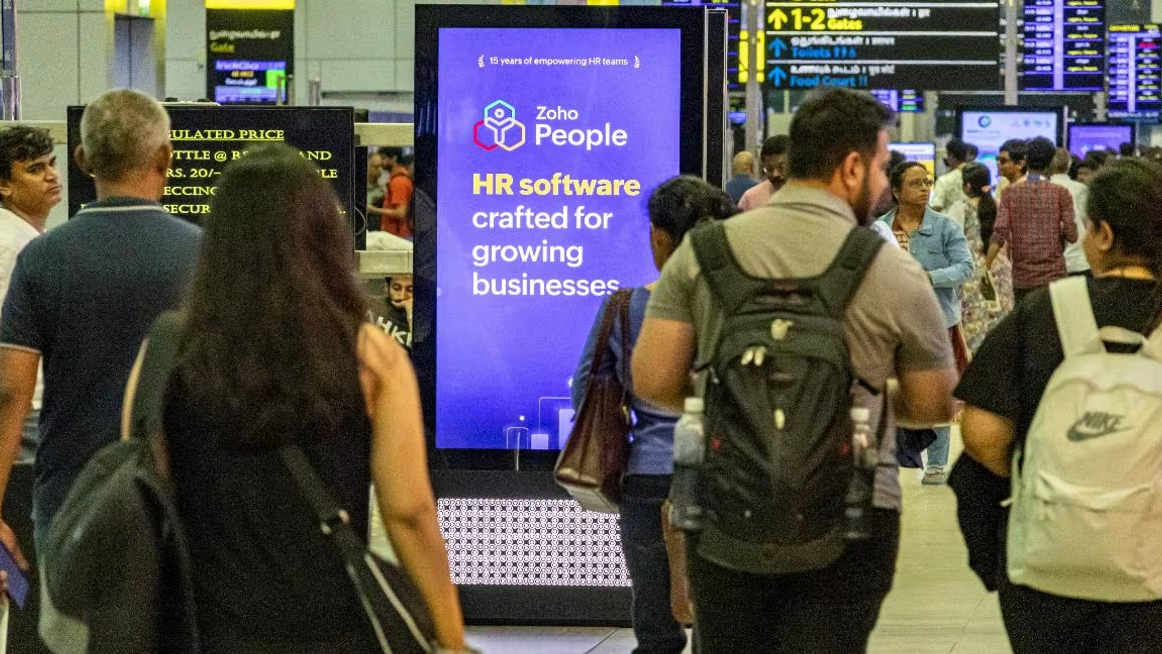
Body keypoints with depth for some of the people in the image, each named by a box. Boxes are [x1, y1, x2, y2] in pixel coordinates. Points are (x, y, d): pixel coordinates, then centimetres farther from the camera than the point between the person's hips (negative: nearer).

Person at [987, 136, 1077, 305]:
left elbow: (999, 235, -8)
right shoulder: (1061, 193, -2)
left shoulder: (1011, 193, 1)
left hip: (1022, 277, 1)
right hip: (1054, 275, -1)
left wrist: (985, 269, -4)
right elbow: (1071, 235, -6)